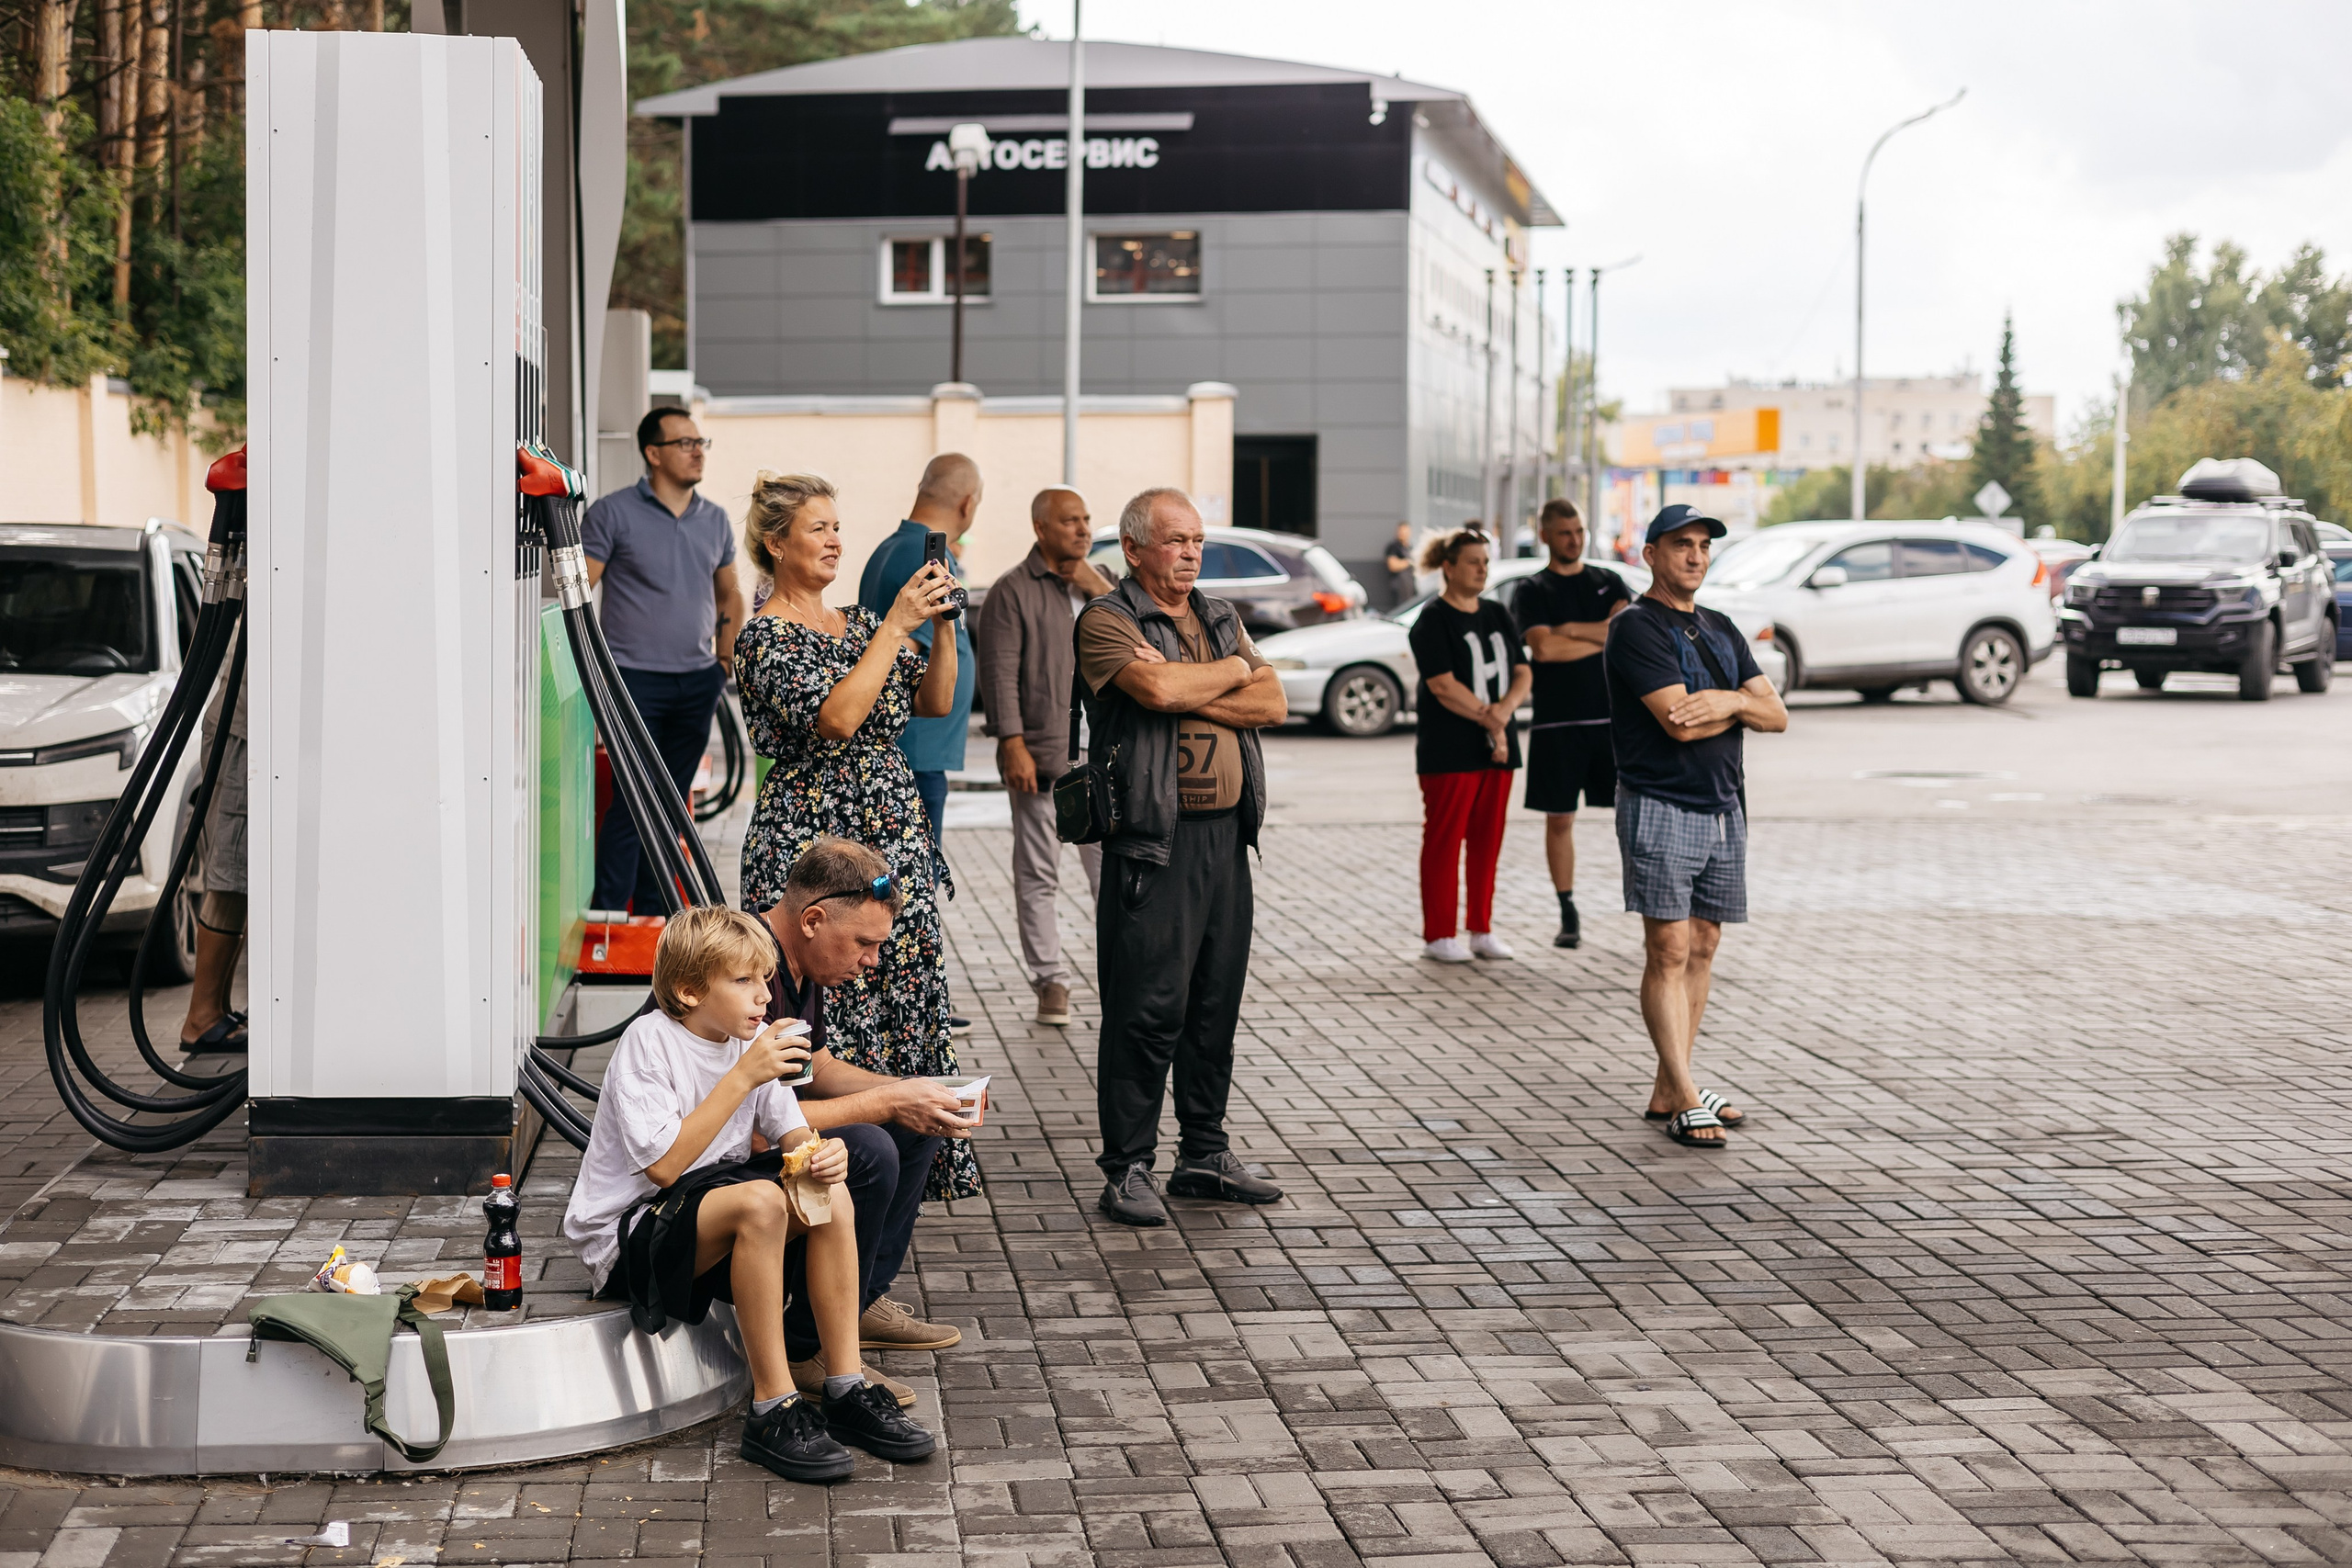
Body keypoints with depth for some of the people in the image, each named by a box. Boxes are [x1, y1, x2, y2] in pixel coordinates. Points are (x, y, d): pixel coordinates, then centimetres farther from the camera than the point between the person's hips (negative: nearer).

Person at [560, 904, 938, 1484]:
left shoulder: (751, 1040, 2)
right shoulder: (648, 1042, -18)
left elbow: (792, 1134, 2)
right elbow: (666, 1165, -26)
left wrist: (821, 1154, -22)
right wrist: (742, 1077, -28)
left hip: (711, 1218, 7)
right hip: (626, 1235, -7)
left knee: (830, 1197, -15)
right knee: (759, 1201, -33)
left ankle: (846, 1390, -10)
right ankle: (773, 1409, -27)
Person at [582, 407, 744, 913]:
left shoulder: (716, 520, 12)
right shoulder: (613, 513, -4)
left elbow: (729, 595, 24)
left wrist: (724, 660, 16)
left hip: (697, 683, 5)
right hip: (634, 681, -5)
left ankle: (651, 910, 17)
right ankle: (608, 914, -6)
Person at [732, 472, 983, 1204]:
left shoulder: (860, 622, 15)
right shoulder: (764, 637, -7)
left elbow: (935, 701, 9)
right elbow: (837, 717, -21)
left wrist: (941, 622, -4)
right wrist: (896, 626, -18)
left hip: (892, 834, 7)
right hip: (812, 836, -7)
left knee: (908, 999, 7)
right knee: (831, 1010, -7)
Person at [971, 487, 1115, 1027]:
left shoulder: (1100, 585, 15)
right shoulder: (1012, 592, -3)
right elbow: (1000, 674, -8)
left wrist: (1102, 595, -4)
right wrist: (1013, 745, -15)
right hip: (1039, 754, -4)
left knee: (1111, 867, 3)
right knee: (1038, 873, 2)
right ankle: (1050, 979, 9)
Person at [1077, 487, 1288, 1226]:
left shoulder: (1220, 617, 17)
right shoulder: (1107, 620, -4)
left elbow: (1273, 703, 5)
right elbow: (1158, 689, -22)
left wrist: (1191, 693, -9)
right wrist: (1233, 672, -4)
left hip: (1226, 833, 7)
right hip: (1153, 839, -7)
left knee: (1216, 1001, 11)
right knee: (1146, 1006, -6)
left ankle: (1205, 1153, 21)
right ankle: (1126, 1168, 1)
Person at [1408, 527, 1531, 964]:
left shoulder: (1497, 616, 14)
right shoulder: (1433, 619, -7)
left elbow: (1521, 673, 10)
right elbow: (1443, 685, -15)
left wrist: (1505, 708, -10)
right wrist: (1488, 718, -13)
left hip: (1496, 747, 7)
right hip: (1448, 750, -6)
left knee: (1488, 839, 8)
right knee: (1444, 840, -3)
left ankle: (1482, 929, 17)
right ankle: (1438, 935, 3)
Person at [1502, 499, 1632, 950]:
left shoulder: (1610, 583, 12)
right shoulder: (1531, 591, 4)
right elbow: (1543, 648, -13)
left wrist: (1572, 629, -10)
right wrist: (1607, 637, -6)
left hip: (1613, 715, 2)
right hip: (1557, 722, -1)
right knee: (1560, 818, 3)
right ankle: (1569, 917, 13)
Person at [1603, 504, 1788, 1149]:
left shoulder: (1721, 629, 17)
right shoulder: (1637, 627, -8)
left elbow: (1776, 715, 10)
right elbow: (1679, 723, -18)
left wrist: (1728, 700, -10)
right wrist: (1742, 706, -2)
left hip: (1724, 806, 8)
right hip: (1661, 807, -8)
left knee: (1703, 946, 8)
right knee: (1669, 951, -9)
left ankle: (1668, 1089, 13)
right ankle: (1684, 1100, -10)